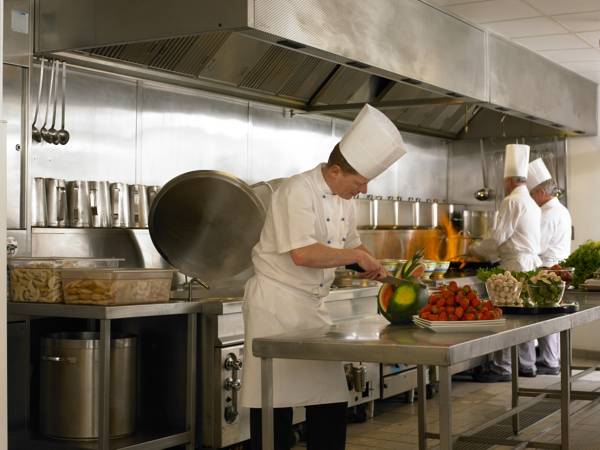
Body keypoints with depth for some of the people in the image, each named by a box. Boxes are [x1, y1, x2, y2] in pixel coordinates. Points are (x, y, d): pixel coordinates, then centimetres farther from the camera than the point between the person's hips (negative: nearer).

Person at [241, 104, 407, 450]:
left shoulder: (343, 200, 9)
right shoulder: (298, 191, -19)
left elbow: (353, 244, 24)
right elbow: (302, 253, -30)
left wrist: (377, 269, 7)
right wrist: (357, 257, -20)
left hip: (313, 305, 9)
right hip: (276, 304, -8)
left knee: (331, 398, 9)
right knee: (276, 401, -3)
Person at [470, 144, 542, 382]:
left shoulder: (512, 202, -11)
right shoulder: (532, 204, 18)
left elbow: (498, 237, -13)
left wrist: (476, 249, 4)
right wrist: (489, 252, 25)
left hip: (515, 265, -9)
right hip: (532, 262, 9)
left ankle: (501, 367, -4)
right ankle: (527, 364, 18)